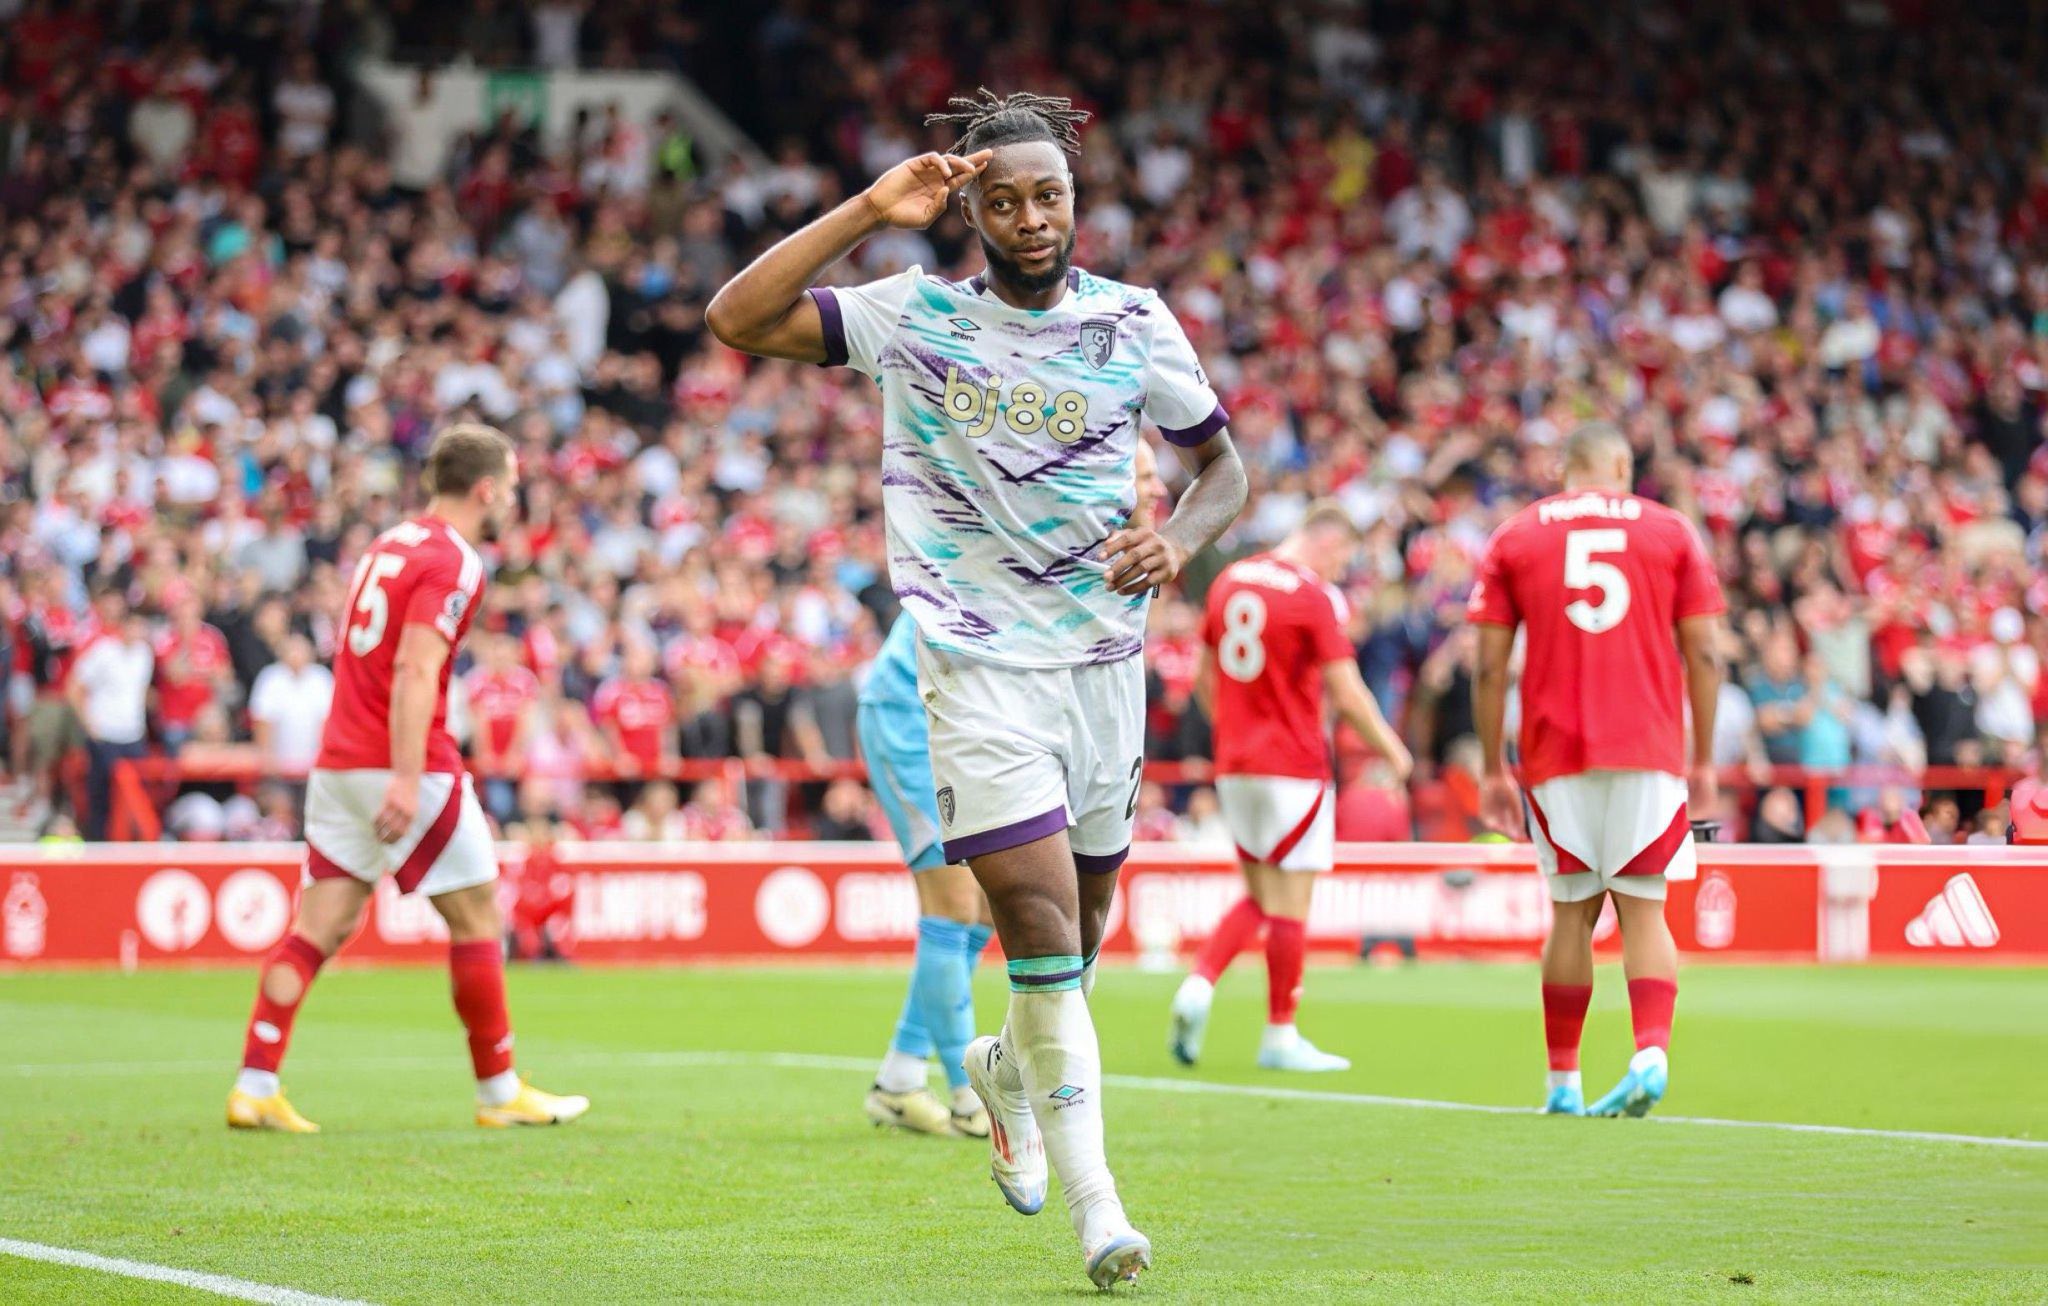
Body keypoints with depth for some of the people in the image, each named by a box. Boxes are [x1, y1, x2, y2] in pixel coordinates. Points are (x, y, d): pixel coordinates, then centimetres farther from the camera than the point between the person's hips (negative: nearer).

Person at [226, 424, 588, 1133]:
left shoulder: (390, 544, 17)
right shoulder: (453, 562, -10)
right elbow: (415, 671, -21)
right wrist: (406, 778, -27)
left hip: (338, 761, 8)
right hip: (403, 764, -8)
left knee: (320, 926, 4)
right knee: (477, 913, 4)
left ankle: (254, 1087, -3)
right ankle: (499, 1091, 10)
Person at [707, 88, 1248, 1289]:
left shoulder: (1135, 325, 2)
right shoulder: (916, 317, -3)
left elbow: (1225, 466, 12)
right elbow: (737, 320, -12)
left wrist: (1179, 540, -9)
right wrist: (868, 214, -18)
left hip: (1105, 657, 3)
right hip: (978, 662, -3)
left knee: (1083, 923, 12)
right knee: (1036, 907, -16)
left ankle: (1009, 1072, 46)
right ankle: (1092, 1193, -11)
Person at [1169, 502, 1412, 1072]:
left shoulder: (1230, 580, 9)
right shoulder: (1316, 596, -12)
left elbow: (1204, 677, 15)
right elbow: (1346, 694, -13)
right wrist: (1392, 751, 0)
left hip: (1234, 764, 7)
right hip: (1295, 768, -7)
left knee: (1261, 896, 15)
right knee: (1290, 902, 1)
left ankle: (1199, 985, -5)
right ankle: (1281, 1036, 6)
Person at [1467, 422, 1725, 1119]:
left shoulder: (1513, 538, 8)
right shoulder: (1670, 531, 8)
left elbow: (1490, 666, 4)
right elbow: (1704, 655, 3)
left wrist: (1493, 769, 8)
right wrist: (1703, 761, 9)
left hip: (1555, 755, 1)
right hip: (1650, 749, 0)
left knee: (1573, 912, 9)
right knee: (1643, 909, 3)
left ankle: (1563, 1082, 10)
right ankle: (1652, 1051, -18)